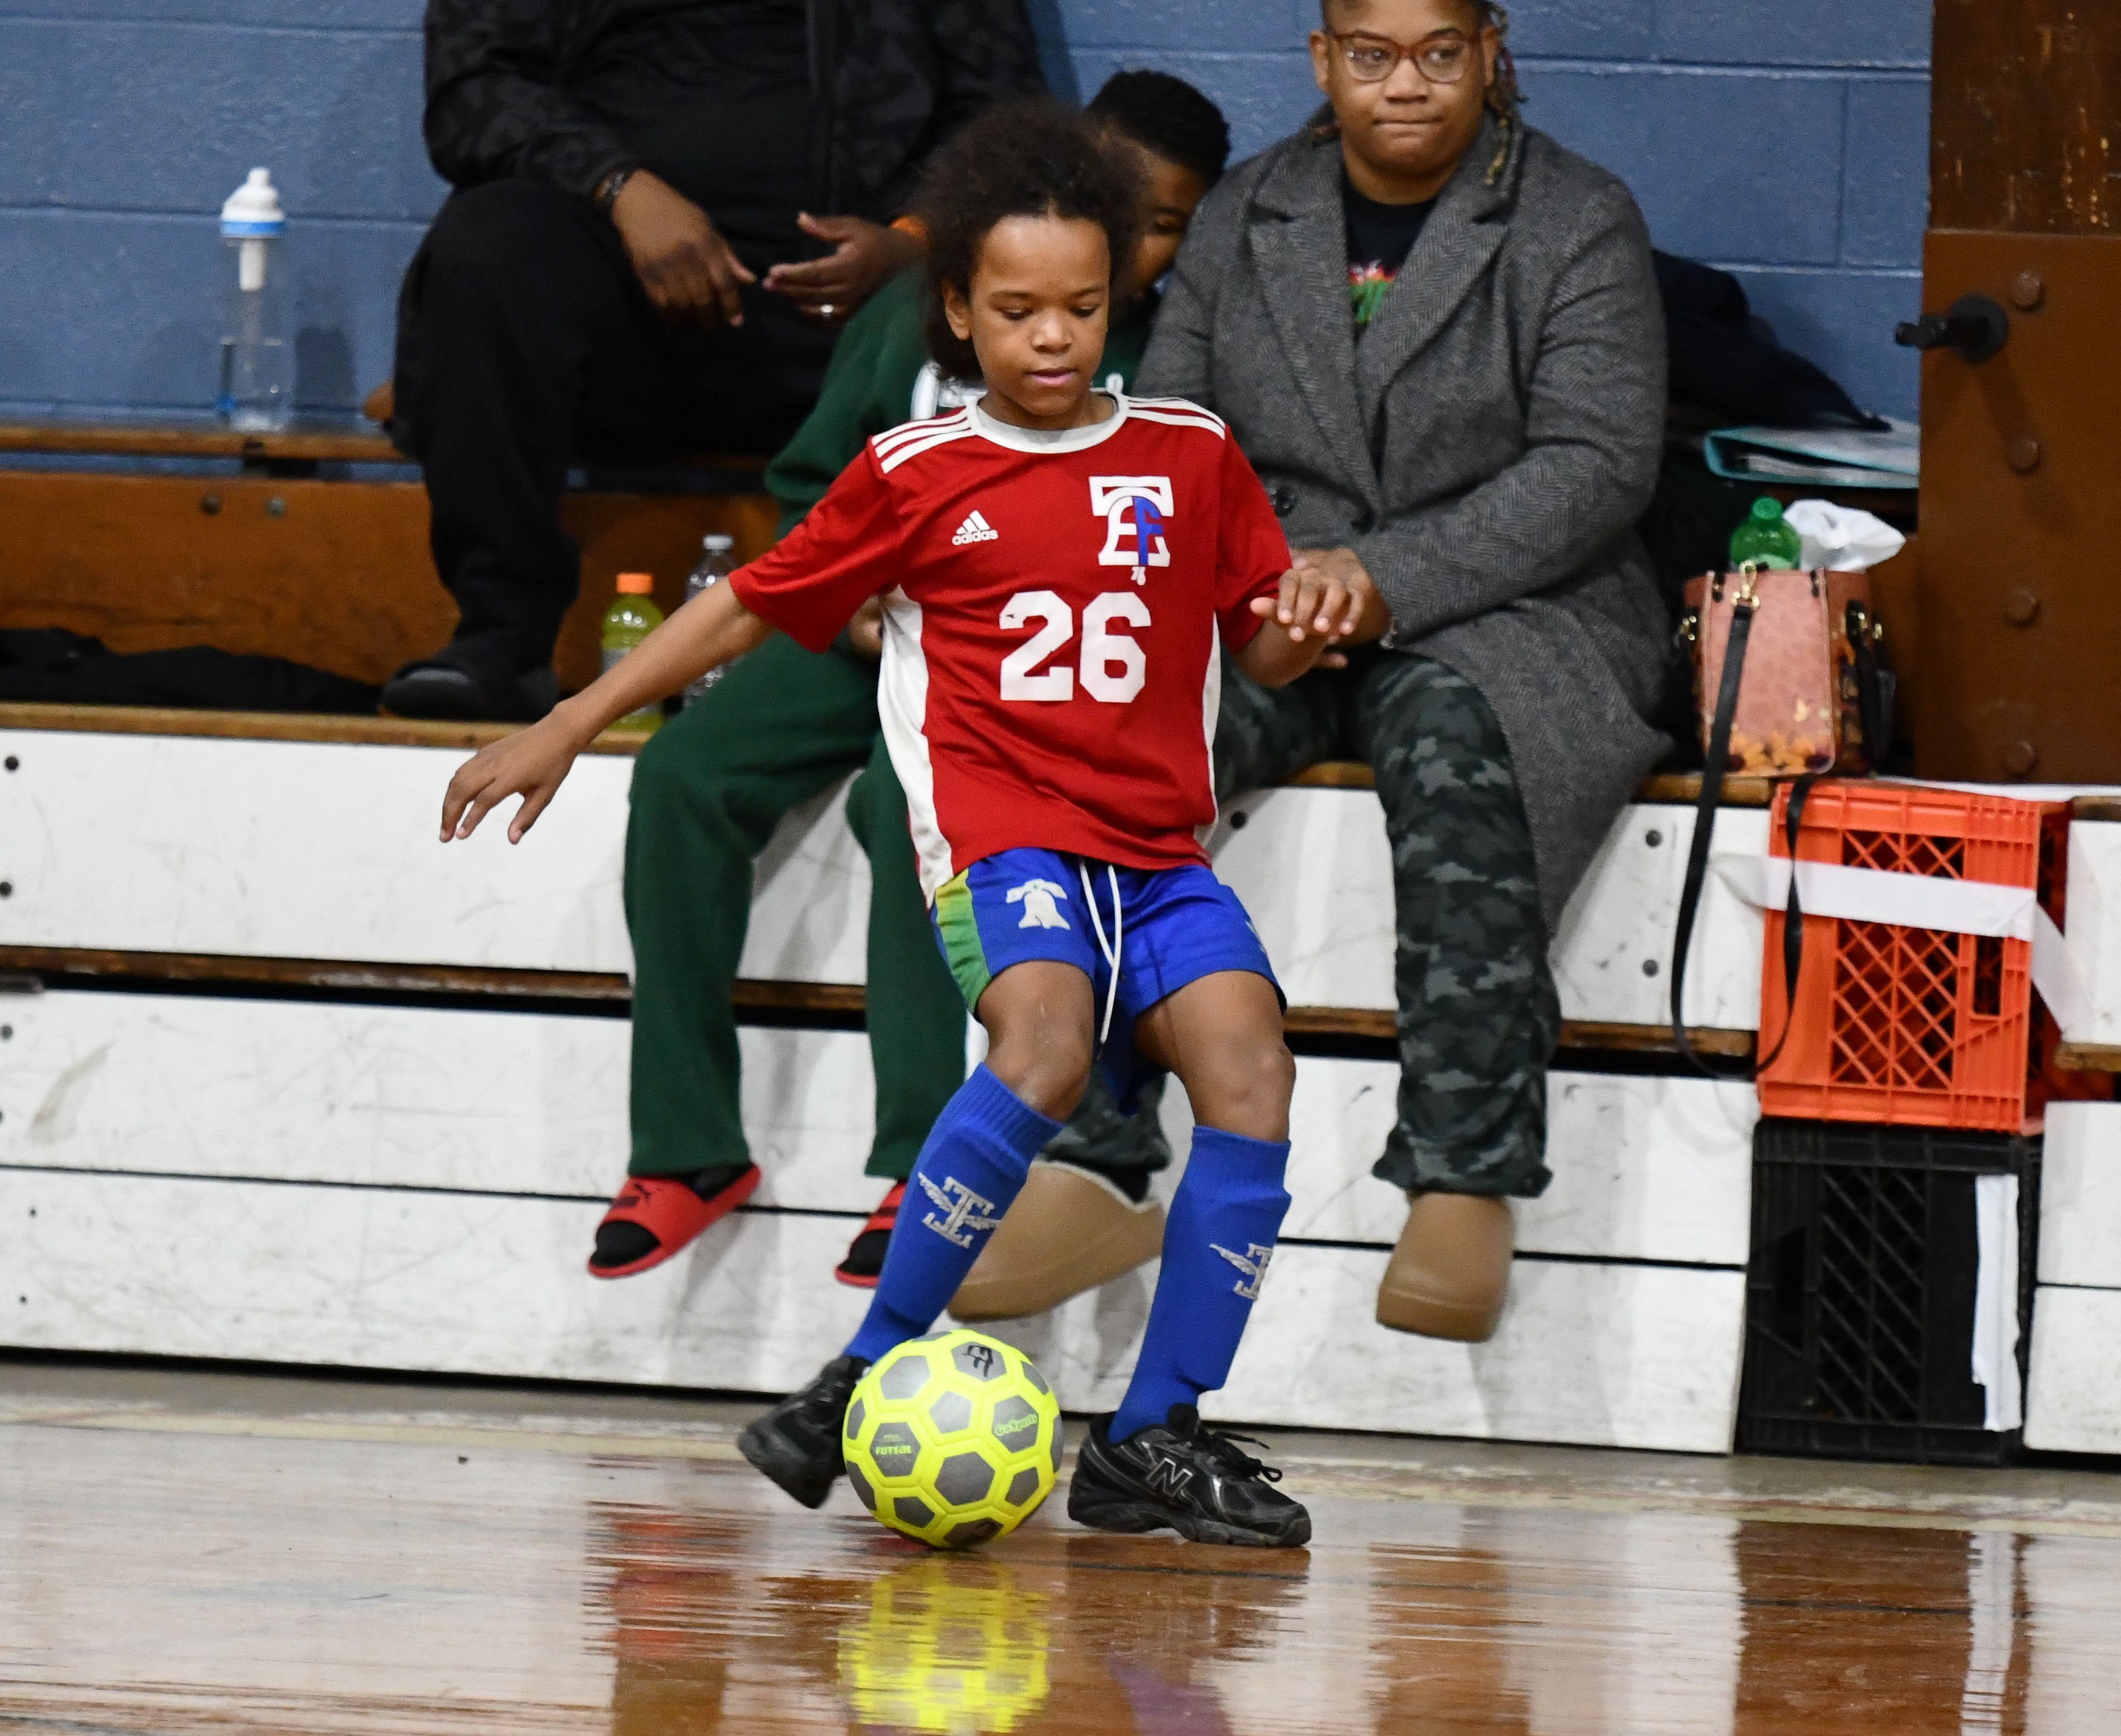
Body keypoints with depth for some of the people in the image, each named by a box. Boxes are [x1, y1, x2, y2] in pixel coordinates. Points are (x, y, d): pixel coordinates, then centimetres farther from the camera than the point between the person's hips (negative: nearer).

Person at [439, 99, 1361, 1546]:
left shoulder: (1191, 457, 12)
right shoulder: (916, 476, 6)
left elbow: (1264, 649, 18)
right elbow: (752, 608, 14)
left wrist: (1313, 614, -7)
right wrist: (565, 730, 15)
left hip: (1161, 848, 3)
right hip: (1003, 830, -3)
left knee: (1251, 1071, -21)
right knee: (1046, 1046, -32)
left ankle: (1155, 1438, -11)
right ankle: (868, 1377, -20)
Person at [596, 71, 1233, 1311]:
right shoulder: (919, 316, 7)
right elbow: (814, 486, 16)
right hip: (877, 635, 4)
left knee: (910, 790, -34)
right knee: (686, 774, -19)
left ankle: (929, 1161, -30)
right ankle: (686, 1149, -14)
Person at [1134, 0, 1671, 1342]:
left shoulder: (1581, 224, 1)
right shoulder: (1244, 220, 15)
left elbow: (1598, 462, -8)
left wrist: (1389, 578, -18)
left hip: (1505, 616, -4)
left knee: (1454, 734, -39)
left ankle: (1465, 1183, -43)